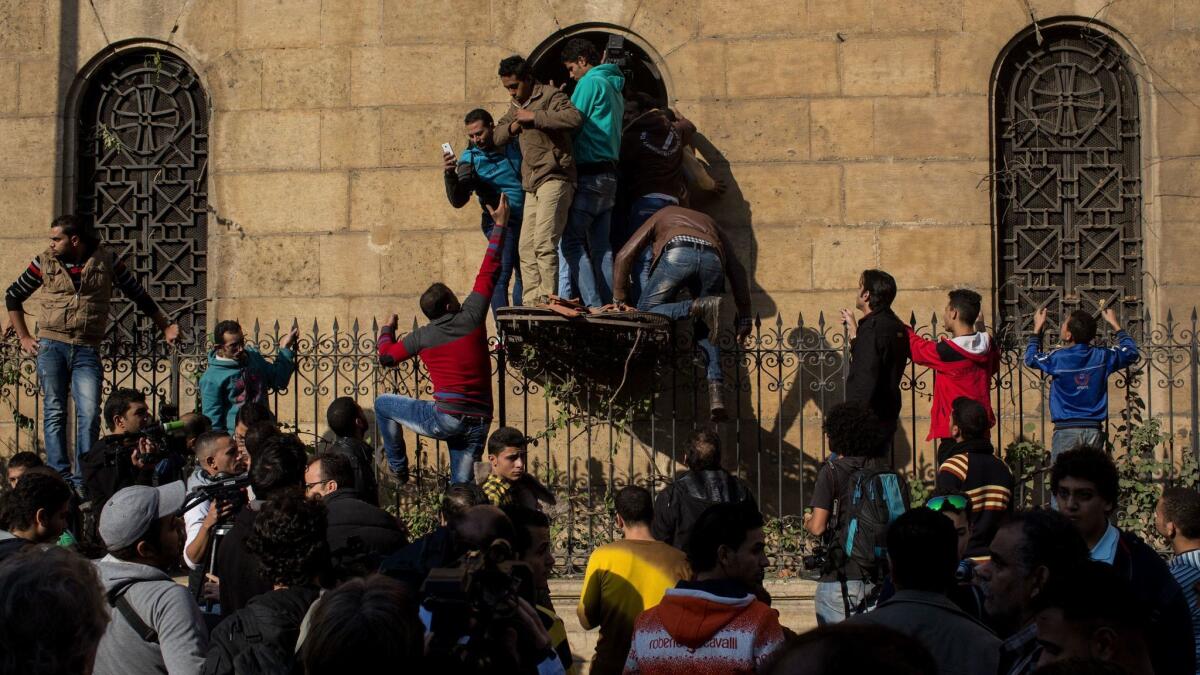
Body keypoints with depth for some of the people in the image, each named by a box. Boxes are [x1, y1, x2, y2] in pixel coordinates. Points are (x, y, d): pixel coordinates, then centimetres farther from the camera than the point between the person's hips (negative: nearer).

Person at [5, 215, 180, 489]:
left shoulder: (106, 260, 4)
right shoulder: (45, 262, 6)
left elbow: (139, 295, 12)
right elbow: (13, 296, 18)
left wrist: (165, 326, 13)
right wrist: (23, 337, 12)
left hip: (87, 351, -1)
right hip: (52, 346, 1)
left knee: (90, 415, -8)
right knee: (54, 413, -2)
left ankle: (82, 483, -3)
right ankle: (60, 478, 0)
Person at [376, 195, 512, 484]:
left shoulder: (423, 337, 4)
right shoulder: (471, 319, 3)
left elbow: (386, 356, 18)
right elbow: (488, 274, 10)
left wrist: (388, 329, 38)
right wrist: (500, 226, 16)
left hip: (446, 417, -2)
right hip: (479, 423, 3)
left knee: (383, 404, 18)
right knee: (462, 486, 8)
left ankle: (398, 468, 23)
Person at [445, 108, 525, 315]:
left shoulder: (514, 144, 2)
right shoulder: (470, 158, -7)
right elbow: (458, 201, -17)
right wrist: (450, 175, -32)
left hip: (526, 219, 5)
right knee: (502, 273, -17)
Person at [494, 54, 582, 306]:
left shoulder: (550, 96, -5)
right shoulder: (516, 105, 22)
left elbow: (574, 118, -23)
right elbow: (498, 136, 24)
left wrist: (534, 117, -19)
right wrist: (513, 126, 2)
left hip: (554, 179, -9)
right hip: (532, 185, 9)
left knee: (544, 244, -17)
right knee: (526, 247, 6)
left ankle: (549, 300, -18)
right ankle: (531, 302, 8)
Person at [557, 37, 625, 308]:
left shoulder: (590, 83, -6)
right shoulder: (613, 87, 22)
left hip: (589, 175, -9)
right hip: (608, 176, 9)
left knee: (571, 240, -10)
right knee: (601, 247, 8)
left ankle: (593, 306, -17)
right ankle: (609, 305, 4)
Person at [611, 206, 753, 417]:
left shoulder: (662, 215, 39)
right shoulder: (710, 223, 44)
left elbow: (624, 256, 27)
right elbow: (737, 271, 31)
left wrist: (619, 301, 31)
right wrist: (745, 318, 29)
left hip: (677, 255, -3)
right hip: (712, 259, 3)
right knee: (705, 332, 17)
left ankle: (700, 307, -15)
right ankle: (715, 390, -4)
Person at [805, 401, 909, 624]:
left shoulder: (832, 471, -5)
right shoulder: (893, 476, 7)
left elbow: (818, 527, -9)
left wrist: (807, 522, 13)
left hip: (841, 579, -4)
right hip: (883, 580, 4)